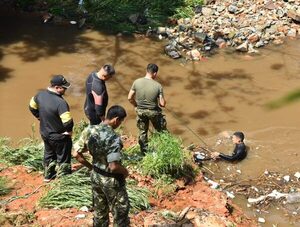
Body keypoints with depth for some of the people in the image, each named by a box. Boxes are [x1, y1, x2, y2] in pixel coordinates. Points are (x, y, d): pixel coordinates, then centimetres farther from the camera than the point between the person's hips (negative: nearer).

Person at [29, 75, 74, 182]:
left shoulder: (40, 95, -10)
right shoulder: (61, 102, -34)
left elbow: (32, 107, 8)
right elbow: (68, 122, -35)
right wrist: (69, 131, -14)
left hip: (44, 132, 7)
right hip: (59, 137, -7)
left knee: (49, 154, 30)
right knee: (63, 158, 15)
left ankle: (48, 175, 47)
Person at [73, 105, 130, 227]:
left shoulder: (89, 130, -8)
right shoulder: (113, 138, -28)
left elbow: (76, 153, -2)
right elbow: (114, 166, -32)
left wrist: (91, 167, 9)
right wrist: (125, 171, -11)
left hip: (95, 176, 7)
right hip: (111, 180, -7)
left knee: (99, 212, 22)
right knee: (120, 212, 13)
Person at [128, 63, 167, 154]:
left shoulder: (137, 82, -15)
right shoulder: (158, 86, -21)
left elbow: (130, 98, -7)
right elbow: (162, 104, -18)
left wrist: (137, 106, 10)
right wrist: (161, 103, 6)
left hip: (140, 111, 2)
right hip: (154, 112, -2)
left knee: (142, 132, 22)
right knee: (161, 130, 22)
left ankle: (144, 152, 34)